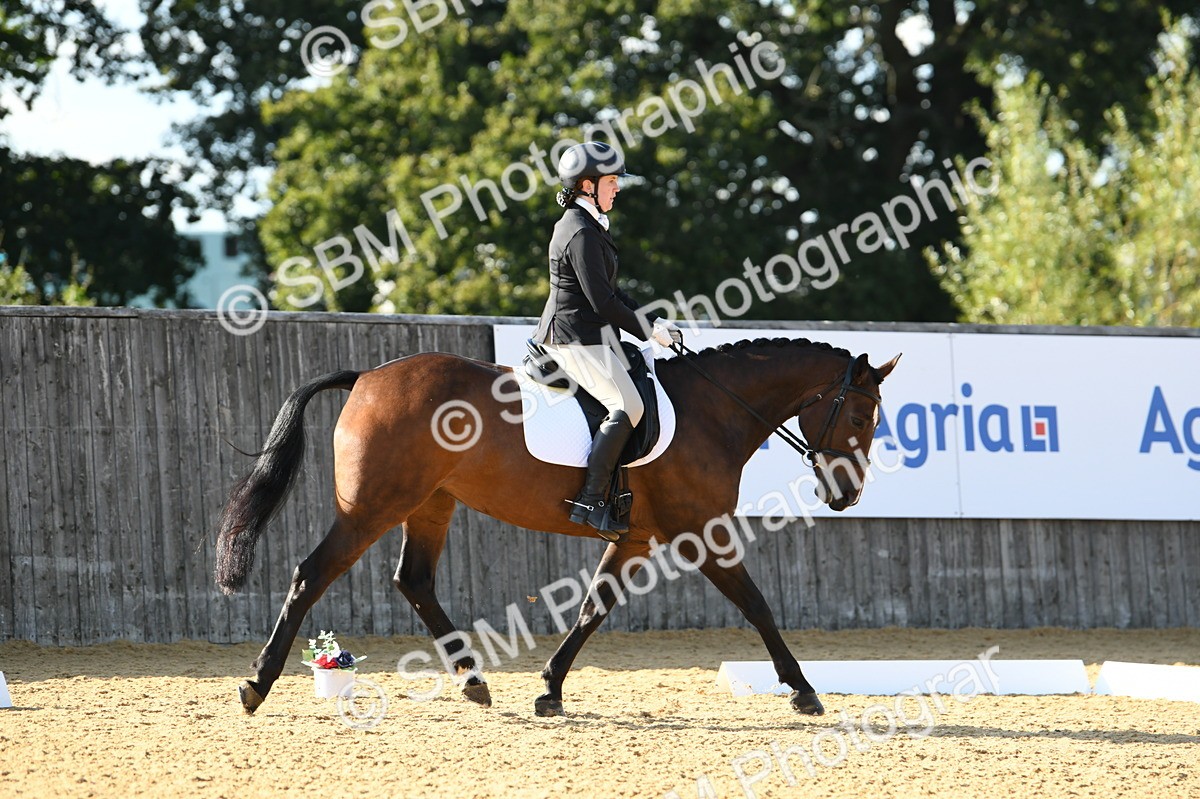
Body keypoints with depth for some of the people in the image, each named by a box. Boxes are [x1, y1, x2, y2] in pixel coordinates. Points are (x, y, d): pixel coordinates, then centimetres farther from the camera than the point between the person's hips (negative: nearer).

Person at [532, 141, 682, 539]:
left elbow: (609, 291, 21)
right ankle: (589, 502, -24)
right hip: (577, 338, -11)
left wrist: (652, 322, 12)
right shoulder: (582, 233, -17)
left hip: (592, 337, 11)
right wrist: (648, 330, -9)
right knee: (627, 406, -20)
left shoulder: (585, 226, 17)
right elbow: (602, 301, -19)